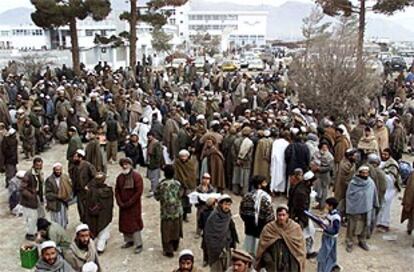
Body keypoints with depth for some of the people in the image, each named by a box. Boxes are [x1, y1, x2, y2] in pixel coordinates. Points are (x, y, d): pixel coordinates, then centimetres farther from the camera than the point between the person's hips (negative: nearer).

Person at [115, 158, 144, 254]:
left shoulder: (136, 176, -11)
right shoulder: (120, 177, 6)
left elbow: (139, 192, -15)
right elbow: (117, 190, 8)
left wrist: (129, 202, -16)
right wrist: (120, 202, -6)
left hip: (134, 205, -6)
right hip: (123, 205, 6)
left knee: (135, 224, -5)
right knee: (124, 223, 12)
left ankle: (138, 244, 3)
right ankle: (129, 241, 28)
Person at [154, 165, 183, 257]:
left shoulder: (161, 185, -16)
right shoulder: (178, 183, -9)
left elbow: (157, 197, -7)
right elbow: (181, 195, 0)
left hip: (166, 212, -3)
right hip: (177, 211, 3)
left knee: (166, 231, 8)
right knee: (176, 229, 20)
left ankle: (168, 250, 11)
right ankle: (175, 246, 37)